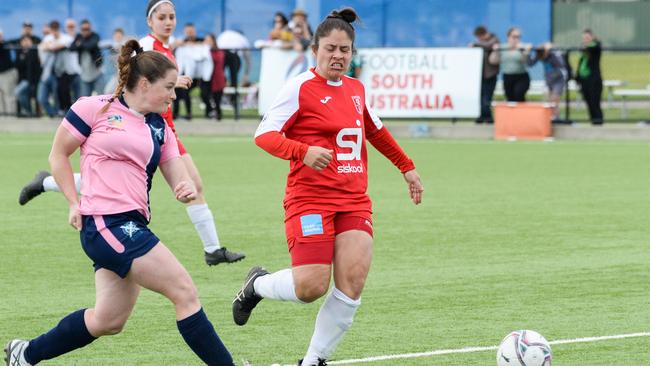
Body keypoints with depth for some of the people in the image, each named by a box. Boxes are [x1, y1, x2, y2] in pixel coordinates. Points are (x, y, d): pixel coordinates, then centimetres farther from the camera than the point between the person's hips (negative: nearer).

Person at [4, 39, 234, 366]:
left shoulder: (159, 128, 15)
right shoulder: (95, 108, -3)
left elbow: (177, 176, 11)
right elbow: (58, 155, 5)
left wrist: (186, 189, -12)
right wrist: (75, 203, -3)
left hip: (133, 225, 8)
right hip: (105, 222, -8)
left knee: (108, 321, 14)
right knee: (185, 292, -13)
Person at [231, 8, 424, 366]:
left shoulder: (356, 88, 13)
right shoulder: (300, 88, -7)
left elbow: (375, 130, 32)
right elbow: (264, 135, -13)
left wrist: (407, 167, 36)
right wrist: (303, 152, -29)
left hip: (354, 201, 6)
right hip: (310, 199, -6)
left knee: (352, 285, -11)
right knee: (311, 286, -15)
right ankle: (256, 285, 18)